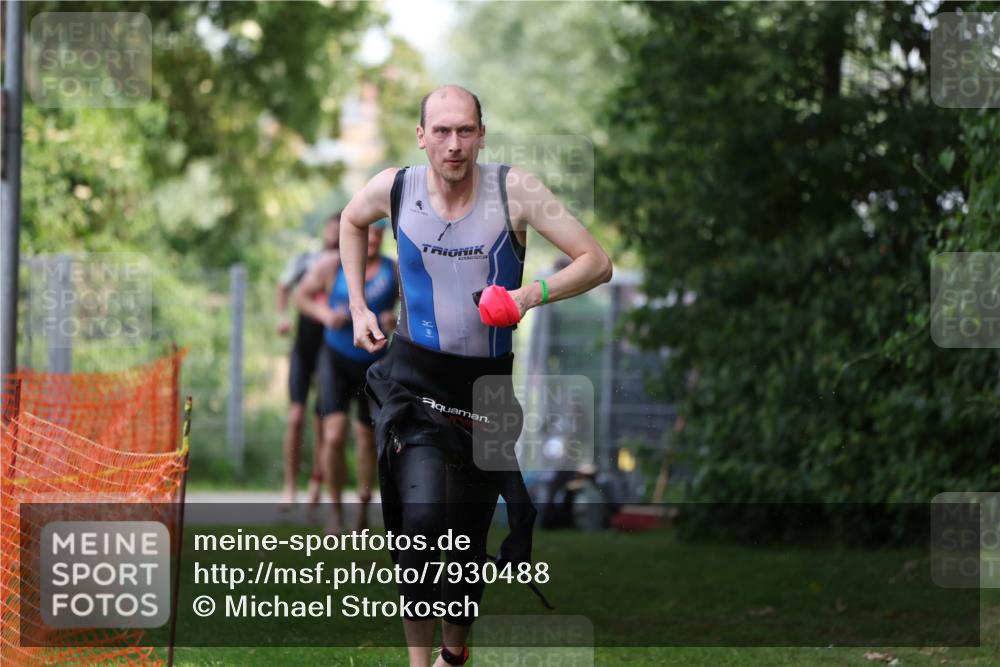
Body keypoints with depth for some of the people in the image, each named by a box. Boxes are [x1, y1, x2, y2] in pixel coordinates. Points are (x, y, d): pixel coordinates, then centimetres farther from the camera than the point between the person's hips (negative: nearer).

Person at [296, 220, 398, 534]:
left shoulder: (395, 270, -9)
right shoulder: (331, 265, -8)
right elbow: (302, 296, 4)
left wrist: (397, 320, -24)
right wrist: (325, 315, -15)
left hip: (376, 363, 1)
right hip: (336, 358, -1)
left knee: (366, 437, 15)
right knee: (334, 435, -17)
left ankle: (363, 507, 36)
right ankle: (335, 508, 0)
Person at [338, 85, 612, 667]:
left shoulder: (513, 191, -12)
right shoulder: (395, 188, -6)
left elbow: (598, 263, -11)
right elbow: (352, 222, 19)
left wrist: (533, 294, -27)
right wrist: (358, 307, 11)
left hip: (488, 387, 1)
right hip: (414, 379, -1)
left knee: (470, 537, 12)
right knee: (423, 520, -22)